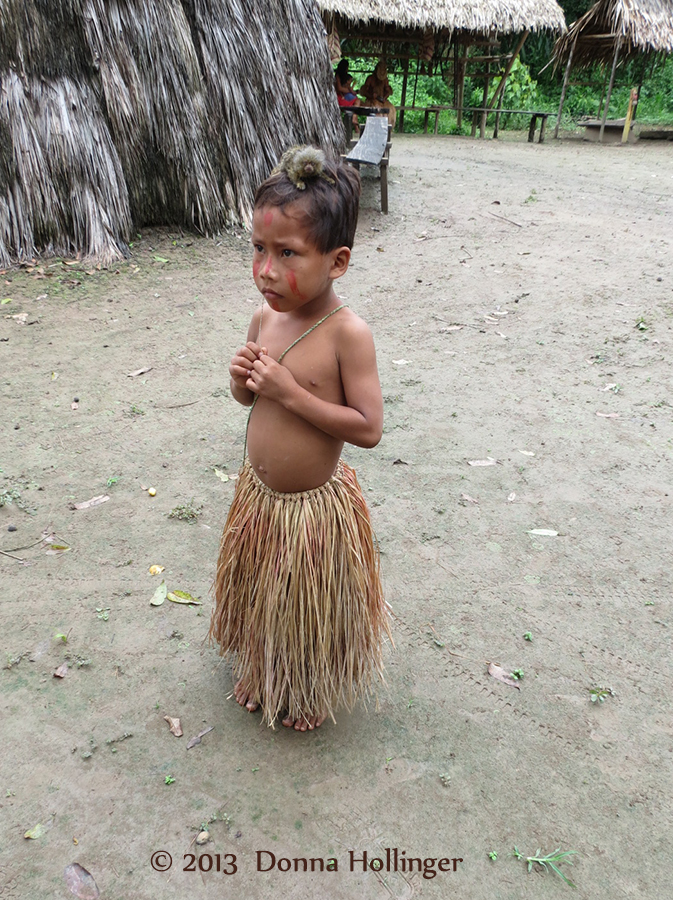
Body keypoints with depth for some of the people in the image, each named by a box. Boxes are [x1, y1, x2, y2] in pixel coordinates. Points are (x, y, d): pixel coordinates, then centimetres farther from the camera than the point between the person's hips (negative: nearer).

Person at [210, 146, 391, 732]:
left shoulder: (347, 333, -24)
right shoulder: (266, 317, -5)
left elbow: (369, 429, -26)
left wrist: (291, 392, -28)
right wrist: (242, 379, -14)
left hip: (316, 506, -6)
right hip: (258, 496, 6)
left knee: (313, 610, 18)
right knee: (262, 597, 27)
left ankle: (312, 695, 48)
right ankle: (260, 676, 56)